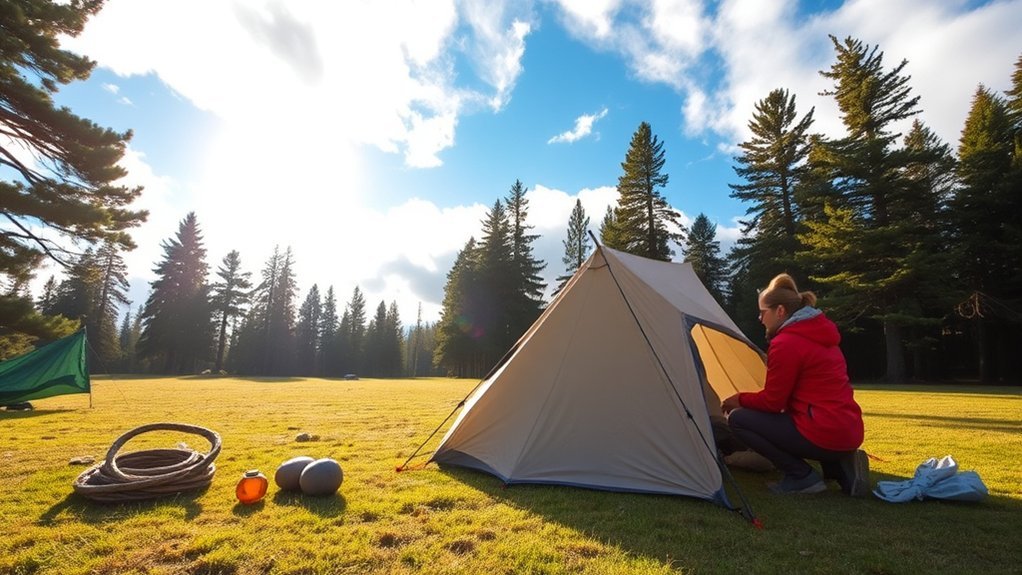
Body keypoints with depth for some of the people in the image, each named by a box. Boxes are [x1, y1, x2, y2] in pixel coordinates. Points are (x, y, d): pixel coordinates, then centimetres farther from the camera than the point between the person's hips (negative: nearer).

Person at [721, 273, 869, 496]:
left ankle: (803, 477, -1)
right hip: (847, 433, 9)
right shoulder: (819, 337, 14)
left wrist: (740, 399, 7)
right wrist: (747, 400, 17)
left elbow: (772, 401, -11)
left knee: (738, 419, -2)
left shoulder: (786, 343, -16)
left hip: (823, 434, -9)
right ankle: (841, 467, 14)